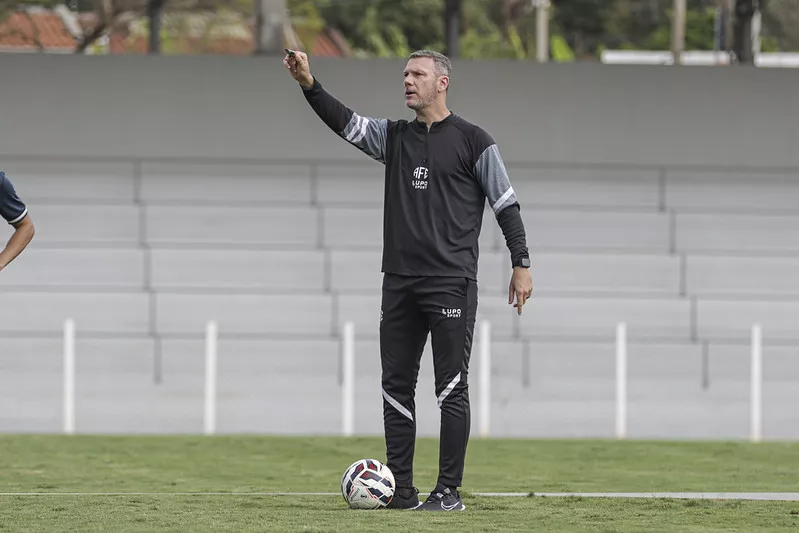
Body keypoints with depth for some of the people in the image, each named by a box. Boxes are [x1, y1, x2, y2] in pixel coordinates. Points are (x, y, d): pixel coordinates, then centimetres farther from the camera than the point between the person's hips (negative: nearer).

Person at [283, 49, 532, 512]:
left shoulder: (472, 141, -1)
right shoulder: (394, 137, 14)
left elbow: (506, 204, 0)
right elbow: (345, 122, 0)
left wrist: (522, 265, -4)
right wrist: (309, 85, -15)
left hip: (452, 283, -6)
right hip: (400, 283, 6)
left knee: (452, 389, -4)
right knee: (396, 386, 5)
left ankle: (449, 491, -1)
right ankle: (401, 490, 9)